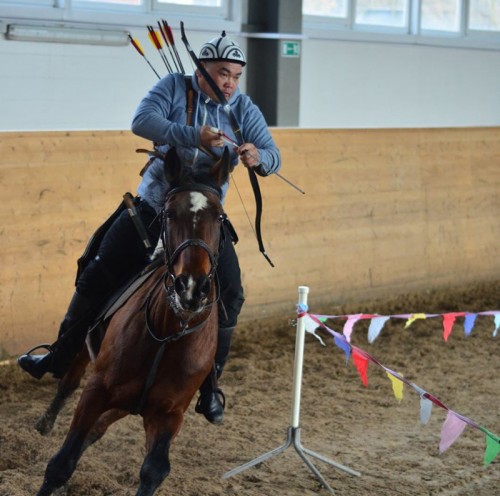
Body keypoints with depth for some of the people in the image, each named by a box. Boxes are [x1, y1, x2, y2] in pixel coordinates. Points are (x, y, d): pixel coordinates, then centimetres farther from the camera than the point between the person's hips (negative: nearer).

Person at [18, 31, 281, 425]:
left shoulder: (245, 110, -1)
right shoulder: (174, 88, -6)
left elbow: (273, 157, -7)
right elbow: (143, 120, -22)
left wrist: (259, 158, -32)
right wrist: (193, 135, -36)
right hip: (153, 204, 0)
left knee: (229, 295, -12)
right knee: (99, 276, 1)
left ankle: (209, 387, 1)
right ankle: (61, 356, 16)